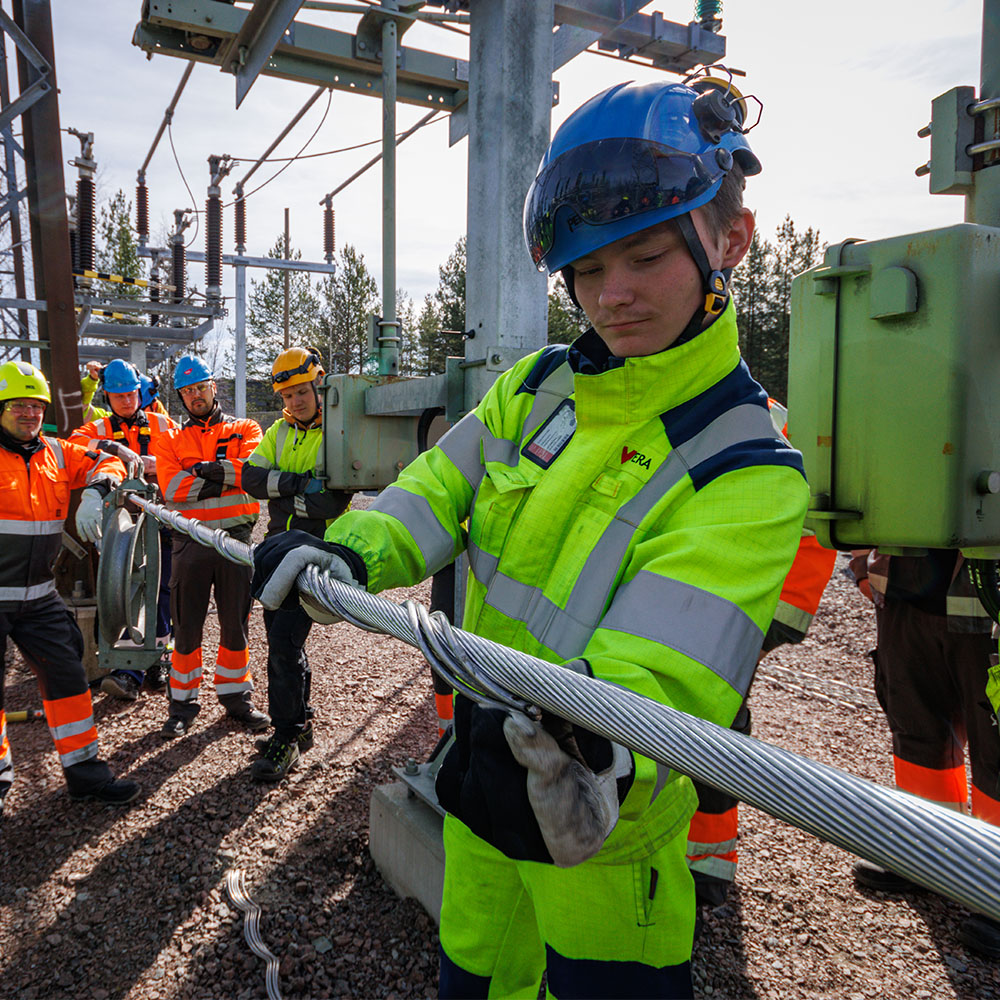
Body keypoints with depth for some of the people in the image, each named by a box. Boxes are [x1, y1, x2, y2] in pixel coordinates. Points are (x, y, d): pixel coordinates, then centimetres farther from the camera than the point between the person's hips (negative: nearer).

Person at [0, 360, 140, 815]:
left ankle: (84, 769, 18)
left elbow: (106, 463, 8)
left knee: (66, 673, 7)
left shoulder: (55, 453, 6)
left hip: (38, 596, 5)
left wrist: (95, 493, -11)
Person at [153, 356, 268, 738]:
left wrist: (204, 470, -14)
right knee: (187, 627, 6)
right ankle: (183, 704, 20)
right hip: (191, 542, 0)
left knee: (235, 624, 8)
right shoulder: (170, 440, 10)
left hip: (236, 538, 0)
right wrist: (227, 479, -12)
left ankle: (236, 697, 23)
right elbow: (172, 488, -8)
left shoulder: (244, 430, 8)